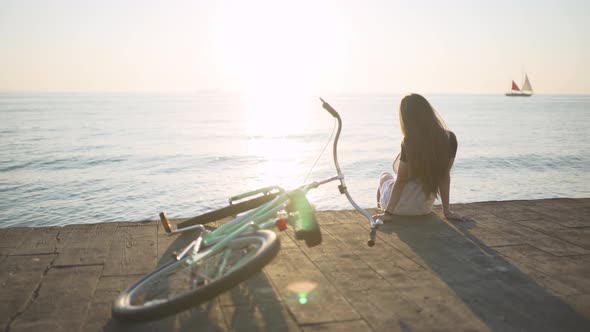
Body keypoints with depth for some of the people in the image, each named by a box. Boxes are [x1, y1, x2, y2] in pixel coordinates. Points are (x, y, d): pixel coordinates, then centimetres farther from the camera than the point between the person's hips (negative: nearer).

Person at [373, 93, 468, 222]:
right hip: (425, 208, 4)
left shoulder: (409, 144, -26)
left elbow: (401, 181, -19)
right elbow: (445, 176, -7)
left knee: (384, 176, 30)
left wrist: (388, 213, -9)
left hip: (401, 207, -4)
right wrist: (447, 211, 0)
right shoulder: (449, 139, -12)